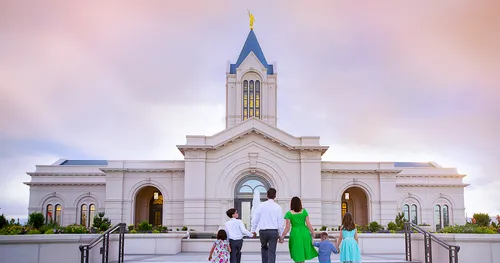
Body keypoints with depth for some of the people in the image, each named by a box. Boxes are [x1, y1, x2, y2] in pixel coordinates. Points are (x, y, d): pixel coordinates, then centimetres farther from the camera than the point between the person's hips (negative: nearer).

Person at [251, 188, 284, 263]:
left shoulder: (262, 205, -1)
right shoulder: (278, 207, 0)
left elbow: (256, 219, 0)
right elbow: (280, 222, 2)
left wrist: (253, 230, 10)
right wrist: (281, 235, 9)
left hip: (263, 231, 1)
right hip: (274, 231, -1)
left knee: (264, 248, 24)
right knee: (272, 252, 2)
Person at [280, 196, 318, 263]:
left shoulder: (289, 213, -6)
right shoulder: (304, 211, -1)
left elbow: (287, 227, -8)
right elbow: (308, 224, -1)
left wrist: (282, 237, 0)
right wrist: (313, 232, 11)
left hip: (295, 233, -2)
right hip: (305, 233, 2)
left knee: (298, 255, 7)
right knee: (303, 252, 19)